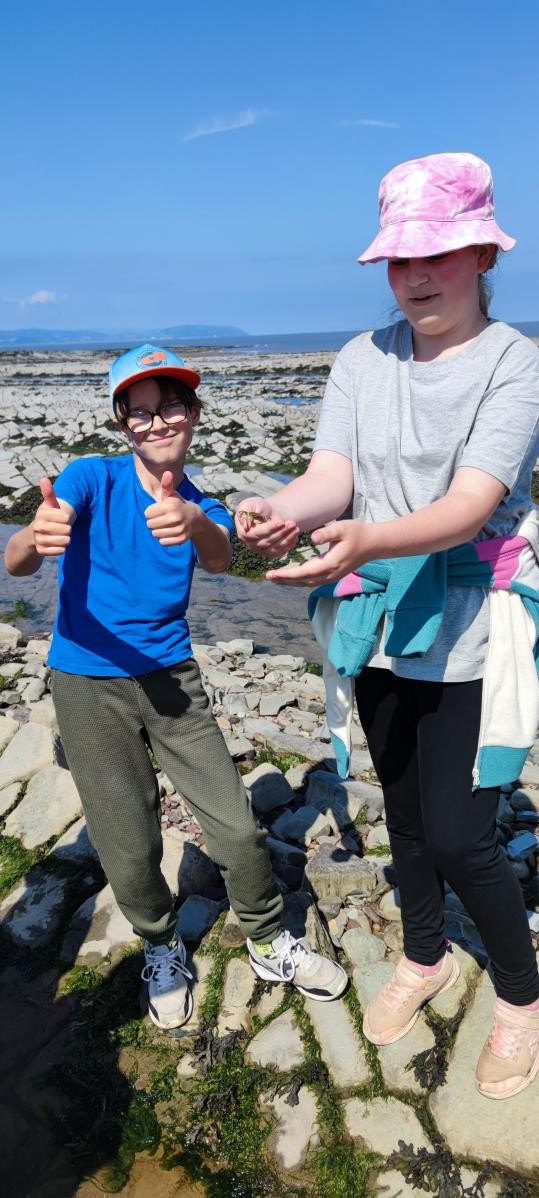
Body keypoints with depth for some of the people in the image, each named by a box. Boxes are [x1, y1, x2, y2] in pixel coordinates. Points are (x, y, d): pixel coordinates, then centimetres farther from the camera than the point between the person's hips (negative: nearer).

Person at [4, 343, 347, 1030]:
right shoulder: (92, 479, -10)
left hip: (172, 679, 3)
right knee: (132, 851, 3)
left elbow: (219, 559, -24)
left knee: (237, 827, 1)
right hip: (88, 686, -2)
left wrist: (193, 523, -48)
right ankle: (161, 952, 35)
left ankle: (269, 946, 28)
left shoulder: (202, 510, 0)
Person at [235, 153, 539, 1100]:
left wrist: (365, 541, -43)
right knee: (404, 808, 19)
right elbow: (331, 478, -9)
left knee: (459, 836, -2)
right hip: (378, 625, 5)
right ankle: (424, 957, 45)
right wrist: (283, 512, -32)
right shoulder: (362, 359, 3)